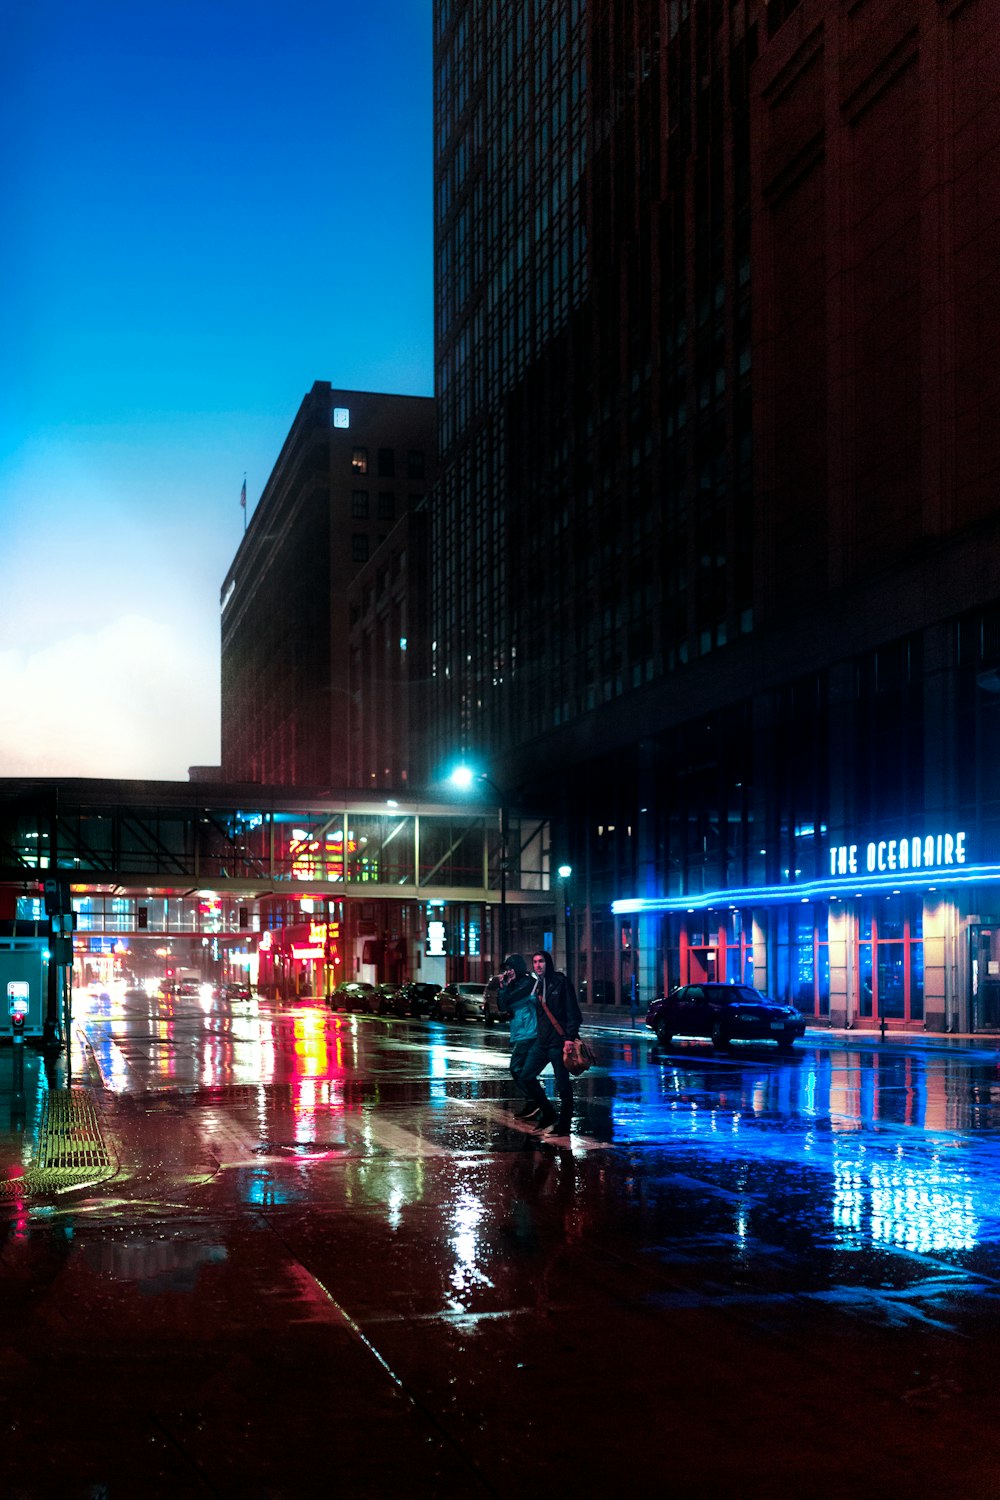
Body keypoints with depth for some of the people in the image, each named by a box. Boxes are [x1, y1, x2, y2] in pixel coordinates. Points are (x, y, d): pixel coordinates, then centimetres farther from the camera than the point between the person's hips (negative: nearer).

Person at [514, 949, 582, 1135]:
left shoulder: (560, 982, -6)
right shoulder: (536, 985, 14)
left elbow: (573, 1012, -10)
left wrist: (570, 1037, -19)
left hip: (559, 1041, -7)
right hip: (542, 1041, 7)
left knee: (563, 1085, 0)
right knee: (525, 1078, 6)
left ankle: (563, 1125, 10)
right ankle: (548, 1113, 21)